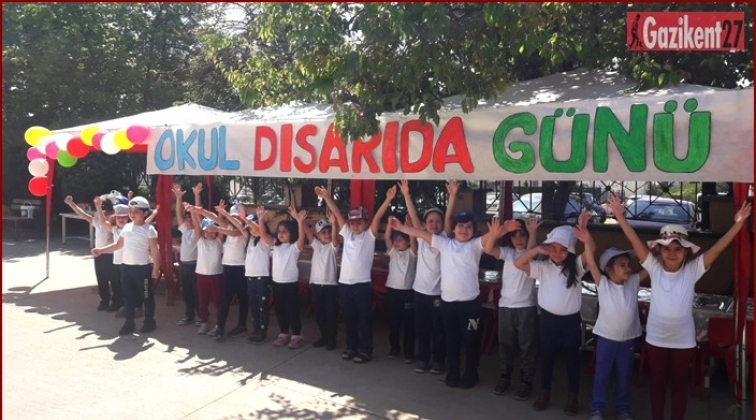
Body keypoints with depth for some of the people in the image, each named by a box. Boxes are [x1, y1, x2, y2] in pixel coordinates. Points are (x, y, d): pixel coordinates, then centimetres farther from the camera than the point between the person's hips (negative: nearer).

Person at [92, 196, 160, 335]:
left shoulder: (149, 229, -11)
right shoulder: (127, 227, 7)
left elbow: (154, 251, -12)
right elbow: (118, 245, 17)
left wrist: (156, 269, -15)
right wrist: (101, 250, 8)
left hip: (142, 268, -6)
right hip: (126, 267, 6)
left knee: (147, 296, 7)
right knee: (128, 296, 12)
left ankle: (149, 321, 21)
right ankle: (129, 323, 23)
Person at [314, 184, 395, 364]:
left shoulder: (369, 235, 0)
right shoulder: (347, 233, 10)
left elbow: (378, 217, -13)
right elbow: (337, 214, 7)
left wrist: (388, 200, -24)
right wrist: (326, 197, 3)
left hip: (362, 284, -4)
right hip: (344, 283, 4)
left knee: (364, 318, 4)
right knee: (349, 318, 14)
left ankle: (365, 350, 14)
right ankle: (352, 347, 26)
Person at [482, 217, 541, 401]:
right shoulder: (507, 252, 5)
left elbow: (531, 250, -27)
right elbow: (488, 249, -14)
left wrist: (533, 233, -42)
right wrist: (494, 234, -34)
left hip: (526, 306, -3)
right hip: (505, 305, 3)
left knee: (527, 345, 4)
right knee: (505, 344, 13)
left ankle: (526, 382, 14)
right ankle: (504, 378, 25)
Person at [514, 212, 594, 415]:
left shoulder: (576, 266, -5)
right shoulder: (543, 267, -4)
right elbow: (518, 263, -14)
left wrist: (582, 229, -32)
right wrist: (538, 249, -20)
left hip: (570, 320, -1)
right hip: (548, 318, 1)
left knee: (572, 358, 11)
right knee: (547, 357, 15)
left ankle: (572, 396, 27)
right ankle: (545, 392, 30)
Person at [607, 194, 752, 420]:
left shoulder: (693, 270, -8)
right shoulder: (654, 268, -8)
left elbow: (717, 248, -15)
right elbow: (635, 241, -14)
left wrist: (738, 223, -23)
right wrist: (620, 215, -21)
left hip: (683, 340, -1)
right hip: (656, 339, 1)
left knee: (679, 384, 15)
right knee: (657, 383, 16)